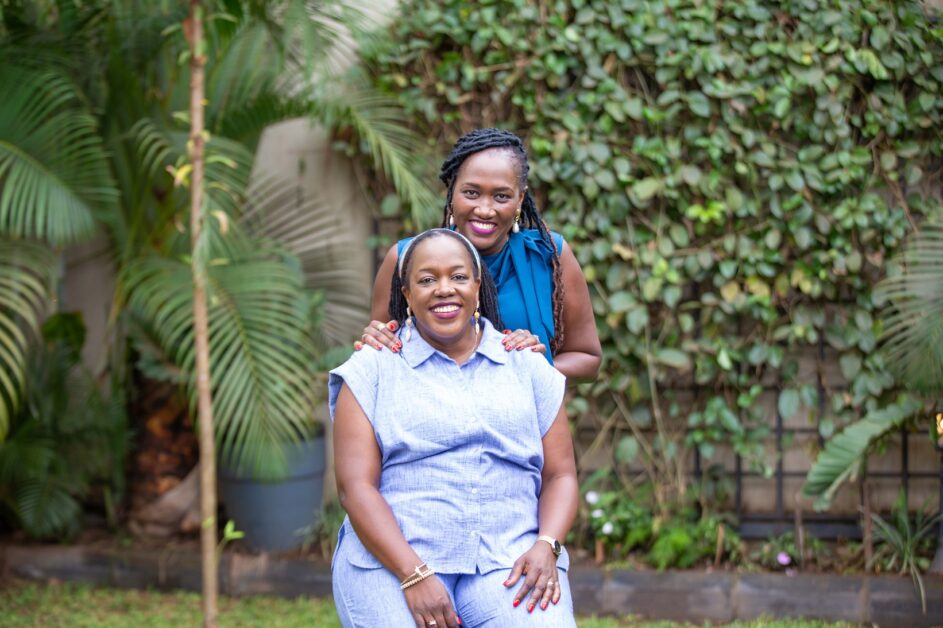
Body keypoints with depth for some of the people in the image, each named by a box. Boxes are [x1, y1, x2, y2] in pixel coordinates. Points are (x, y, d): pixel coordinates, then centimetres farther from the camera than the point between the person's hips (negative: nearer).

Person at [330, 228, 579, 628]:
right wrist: (413, 576, -14)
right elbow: (355, 484, -1)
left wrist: (546, 547, -6)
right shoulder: (371, 370, 8)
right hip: (393, 561, -1)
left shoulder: (528, 367, 16)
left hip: (508, 560, 2)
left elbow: (560, 475, 15)